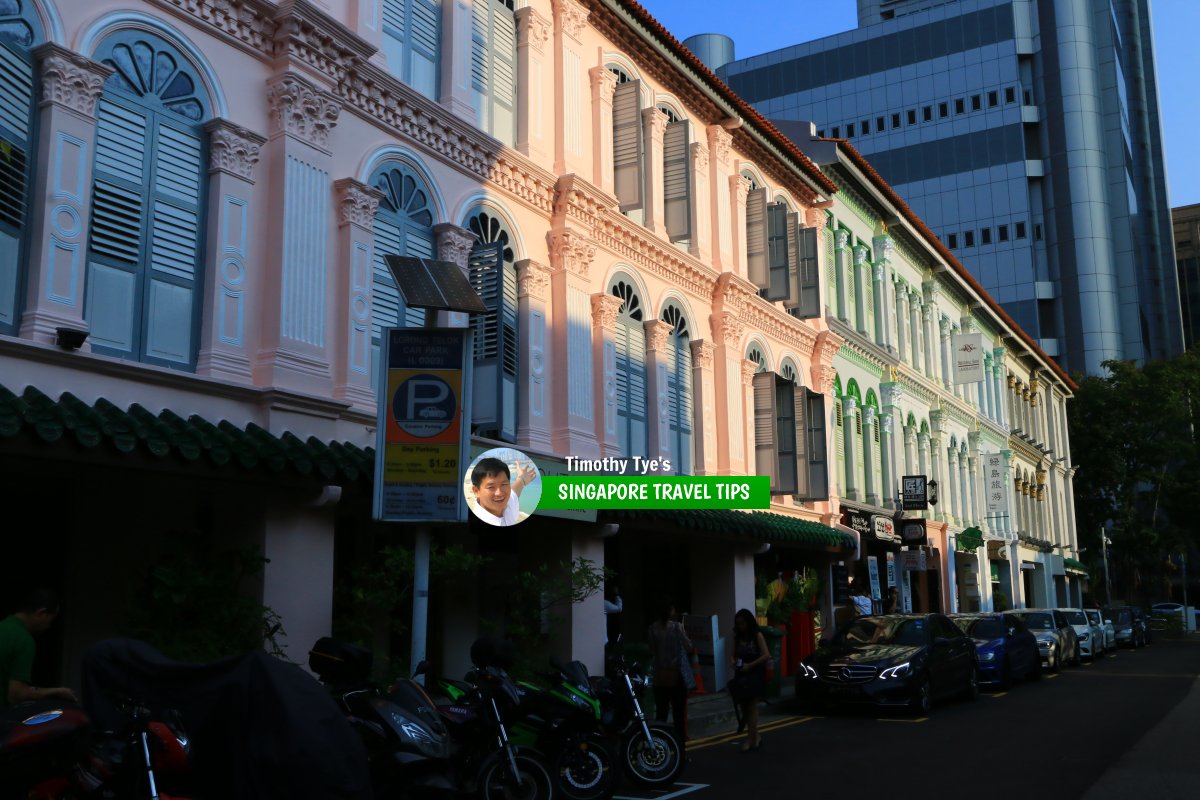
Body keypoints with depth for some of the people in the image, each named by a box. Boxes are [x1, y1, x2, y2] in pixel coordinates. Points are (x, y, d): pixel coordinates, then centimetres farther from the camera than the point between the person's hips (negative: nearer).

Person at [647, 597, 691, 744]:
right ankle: (680, 740, 3)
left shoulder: (652, 629, 0)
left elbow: (651, 652, 4)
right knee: (679, 713, 3)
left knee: (661, 713, 7)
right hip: (676, 674, -3)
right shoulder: (676, 627, -10)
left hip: (659, 676, 3)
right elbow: (688, 647, -4)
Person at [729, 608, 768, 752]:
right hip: (741, 675, 5)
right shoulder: (737, 637, 12)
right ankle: (755, 736, 17)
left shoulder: (757, 635, -3)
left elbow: (766, 655, -10)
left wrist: (750, 665, -15)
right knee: (744, 706, 5)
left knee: (752, 706, -8)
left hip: (754, 674, -5)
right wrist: (734, 663, -3)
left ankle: (750, 739, -7)